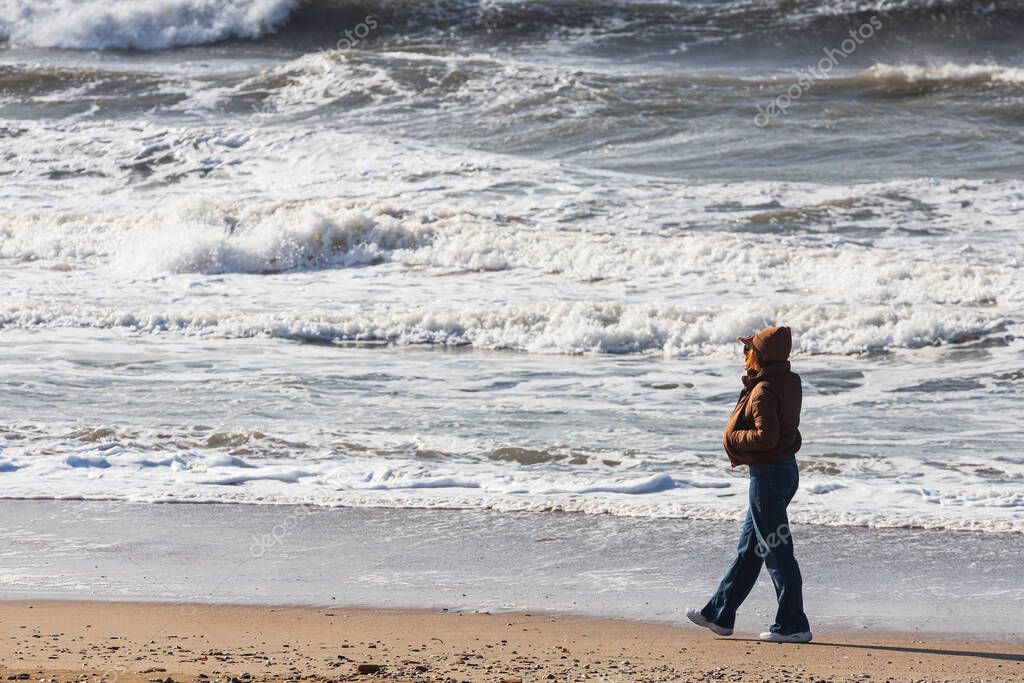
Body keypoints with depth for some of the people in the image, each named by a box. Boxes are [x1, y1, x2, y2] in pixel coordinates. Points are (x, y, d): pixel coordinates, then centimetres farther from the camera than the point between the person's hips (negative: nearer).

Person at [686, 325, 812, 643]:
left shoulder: (764, 391, -21)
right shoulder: (789, 382, 7)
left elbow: (767, 435, -28)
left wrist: (733, 438, -12)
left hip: (768, 474, -10)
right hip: (786, 470, 10)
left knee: (776, 551, -2)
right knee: (748, 548, 16)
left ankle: (793, 625, 3)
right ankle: (719, 614, 25)